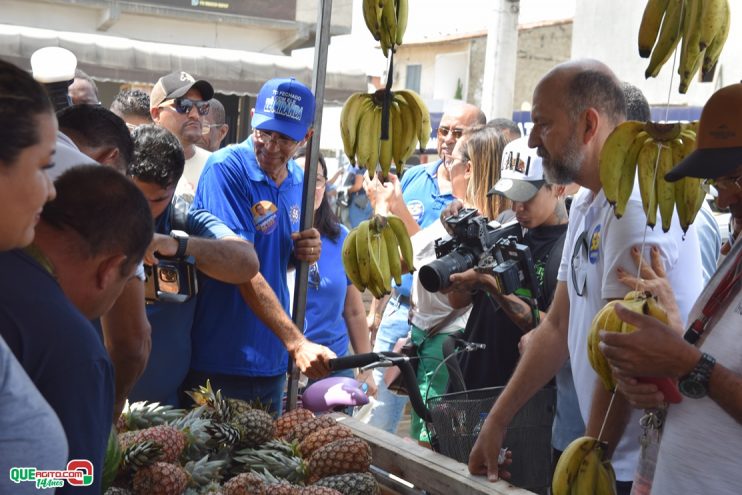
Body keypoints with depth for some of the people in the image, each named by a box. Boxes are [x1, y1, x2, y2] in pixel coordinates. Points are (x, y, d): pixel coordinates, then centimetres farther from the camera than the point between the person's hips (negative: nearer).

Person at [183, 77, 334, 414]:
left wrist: (304, 254, -4)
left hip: (271, 362, 7)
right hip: (217, 363, -7)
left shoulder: (297, 180, 7)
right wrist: (296, 343, -30)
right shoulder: (226, 168, -15)